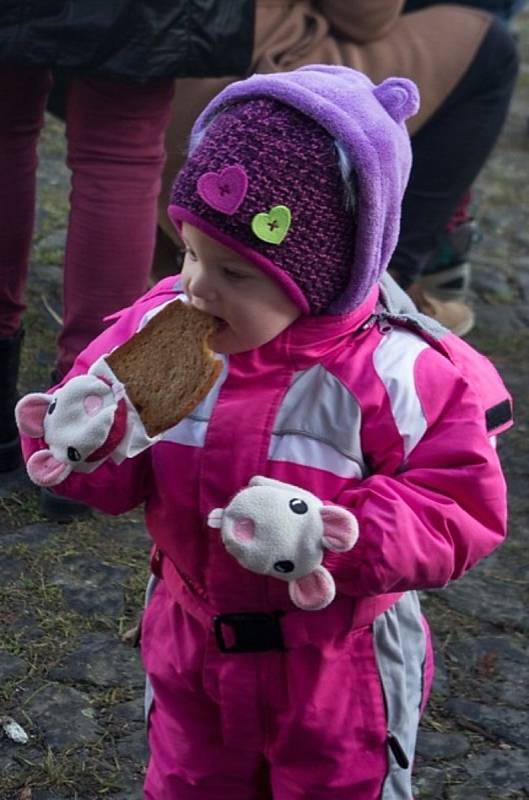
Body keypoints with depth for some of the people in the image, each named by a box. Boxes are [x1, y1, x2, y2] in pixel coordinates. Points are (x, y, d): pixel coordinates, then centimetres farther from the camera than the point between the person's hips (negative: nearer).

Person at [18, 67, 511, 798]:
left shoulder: (390, 374, -25)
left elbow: (463, 507, -20)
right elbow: (118, 476, -4)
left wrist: (336, 533, -35)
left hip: (336, 671, -3)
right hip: (188, 648, 4)